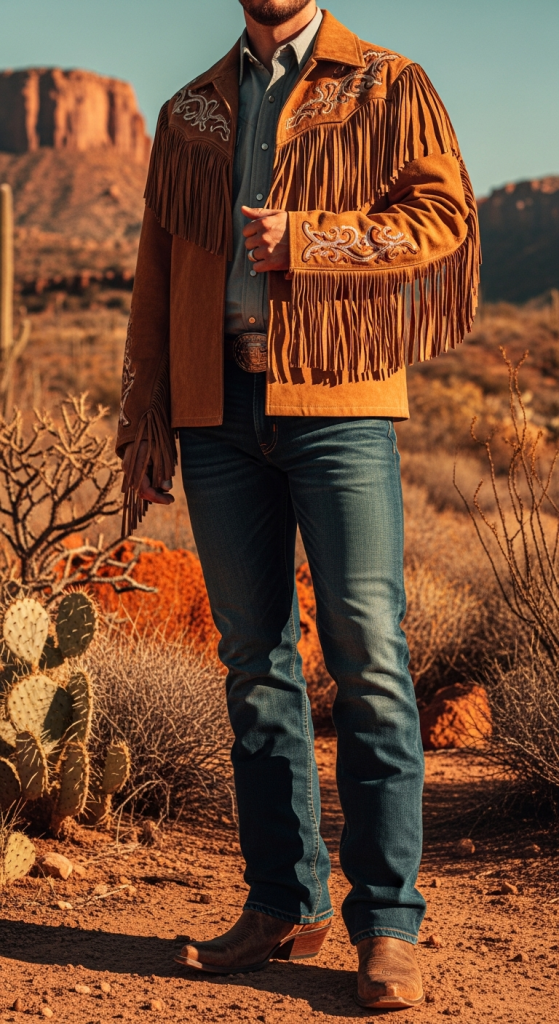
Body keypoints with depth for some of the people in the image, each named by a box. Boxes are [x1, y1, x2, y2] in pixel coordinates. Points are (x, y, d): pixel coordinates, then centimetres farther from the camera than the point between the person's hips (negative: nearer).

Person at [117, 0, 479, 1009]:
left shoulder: (388, 88, 9)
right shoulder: (188, 114, 20)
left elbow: (444, 215, -4)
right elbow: (156, 272, 19)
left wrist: (306, 239, -13)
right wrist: (145, 423, 12)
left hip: (337, 398, -4)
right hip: (216, 405, 4)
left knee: (368, 653, -8)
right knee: (254, 659, 6)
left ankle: (387, 924, -2)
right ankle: (284, 903, 15)